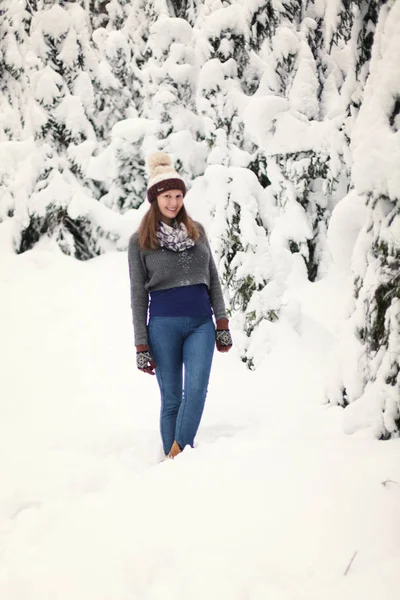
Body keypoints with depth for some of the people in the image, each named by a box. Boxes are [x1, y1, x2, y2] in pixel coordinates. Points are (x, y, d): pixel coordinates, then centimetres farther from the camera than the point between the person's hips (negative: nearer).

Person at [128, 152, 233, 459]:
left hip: (201, 322, 2)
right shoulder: (140, 241, 4)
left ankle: (178, 453, -10)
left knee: (196, 390, -17)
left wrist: (222, 322, 6)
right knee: (171, 399, 1)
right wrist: (141, 345, -1)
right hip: (163, 324, -2)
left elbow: (213, 278, 13)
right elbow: (138, 294, 3)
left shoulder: (197, 230, 12)